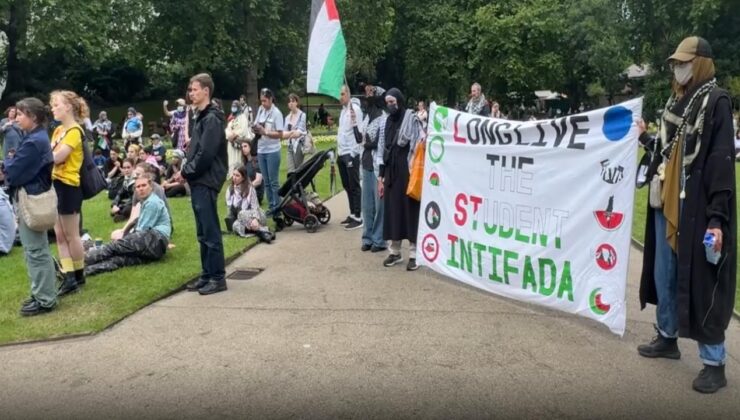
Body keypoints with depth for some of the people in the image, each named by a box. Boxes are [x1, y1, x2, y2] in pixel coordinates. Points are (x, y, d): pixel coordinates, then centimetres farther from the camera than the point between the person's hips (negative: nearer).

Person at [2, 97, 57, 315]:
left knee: (36, 251, -3)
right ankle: (41, 293, 28)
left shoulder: (33, 142, -20)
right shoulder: (37, 137, 12)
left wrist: (5, 165, 2)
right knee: (35, 249, 17)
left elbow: (13, 172, -19)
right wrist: (10, 165, -3)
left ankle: (45, 300, 5)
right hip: (33, 197, 10)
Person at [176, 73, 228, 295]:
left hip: (206, 182, -10)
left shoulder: (212, 118, -13)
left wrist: (186, 171, -10)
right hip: (198, 181, 10)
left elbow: (206, 154, -21)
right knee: (203, 233, 13)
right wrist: (186, 171, 5)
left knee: (211, 232, -5)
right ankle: (207, 275, 21)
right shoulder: (201, 117, 17)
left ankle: (218, 278, 3)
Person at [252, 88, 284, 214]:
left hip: (272, 151, -6)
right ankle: (271, 207, 20)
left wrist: (264, 132, -21)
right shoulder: (260, 110, 7)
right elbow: (257, 126, 14)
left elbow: (280, 134, -12)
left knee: (273, 182, 0)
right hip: (261, 150, 6)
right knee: (266, 181, 11)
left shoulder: (276, 113, -9)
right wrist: (256, 130, -8)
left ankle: (277, 208, 8)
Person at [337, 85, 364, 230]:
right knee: (347, 186, 14)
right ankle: (352, 214, 23)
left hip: (351, 153, -9)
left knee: (354, 186, -5)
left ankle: (358, 217, 0)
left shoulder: (355, 108, -11)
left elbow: (359, 131, -16)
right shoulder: (343, 109, 16)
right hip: (342, 153, 9)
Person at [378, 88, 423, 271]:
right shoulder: (388, 121, 14)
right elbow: (383, 149, 14)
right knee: (392, 211, 7)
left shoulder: (411, 119, -4)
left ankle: (414, 254, 3)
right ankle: (395, 252, 16)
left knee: (410, 210, -3)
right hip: (391, 172, 6)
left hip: (407, 170, -6)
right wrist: (381, 177, 10)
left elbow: (418, 147, -8)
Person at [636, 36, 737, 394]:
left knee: (700, 281, -3)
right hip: (666, 203, 8)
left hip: (697, 208, -7)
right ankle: (667, 337, 31)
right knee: (664, 273, 14)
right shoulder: (676, 100, 13)